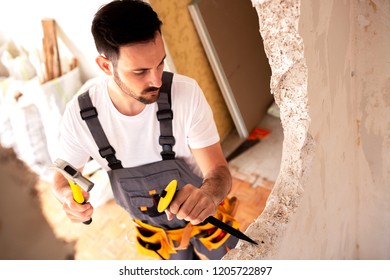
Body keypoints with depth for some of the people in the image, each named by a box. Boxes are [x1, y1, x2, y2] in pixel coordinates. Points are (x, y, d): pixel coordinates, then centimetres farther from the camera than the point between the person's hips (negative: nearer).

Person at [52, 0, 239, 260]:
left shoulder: (186, 92, -32)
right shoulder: (80, 114, -25)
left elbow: (219, 172, -27)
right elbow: (64, 175, -6)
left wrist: (207, 193, -51)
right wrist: (69, 196, -30)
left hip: (207, 219, -1)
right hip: (155, 231, 2)